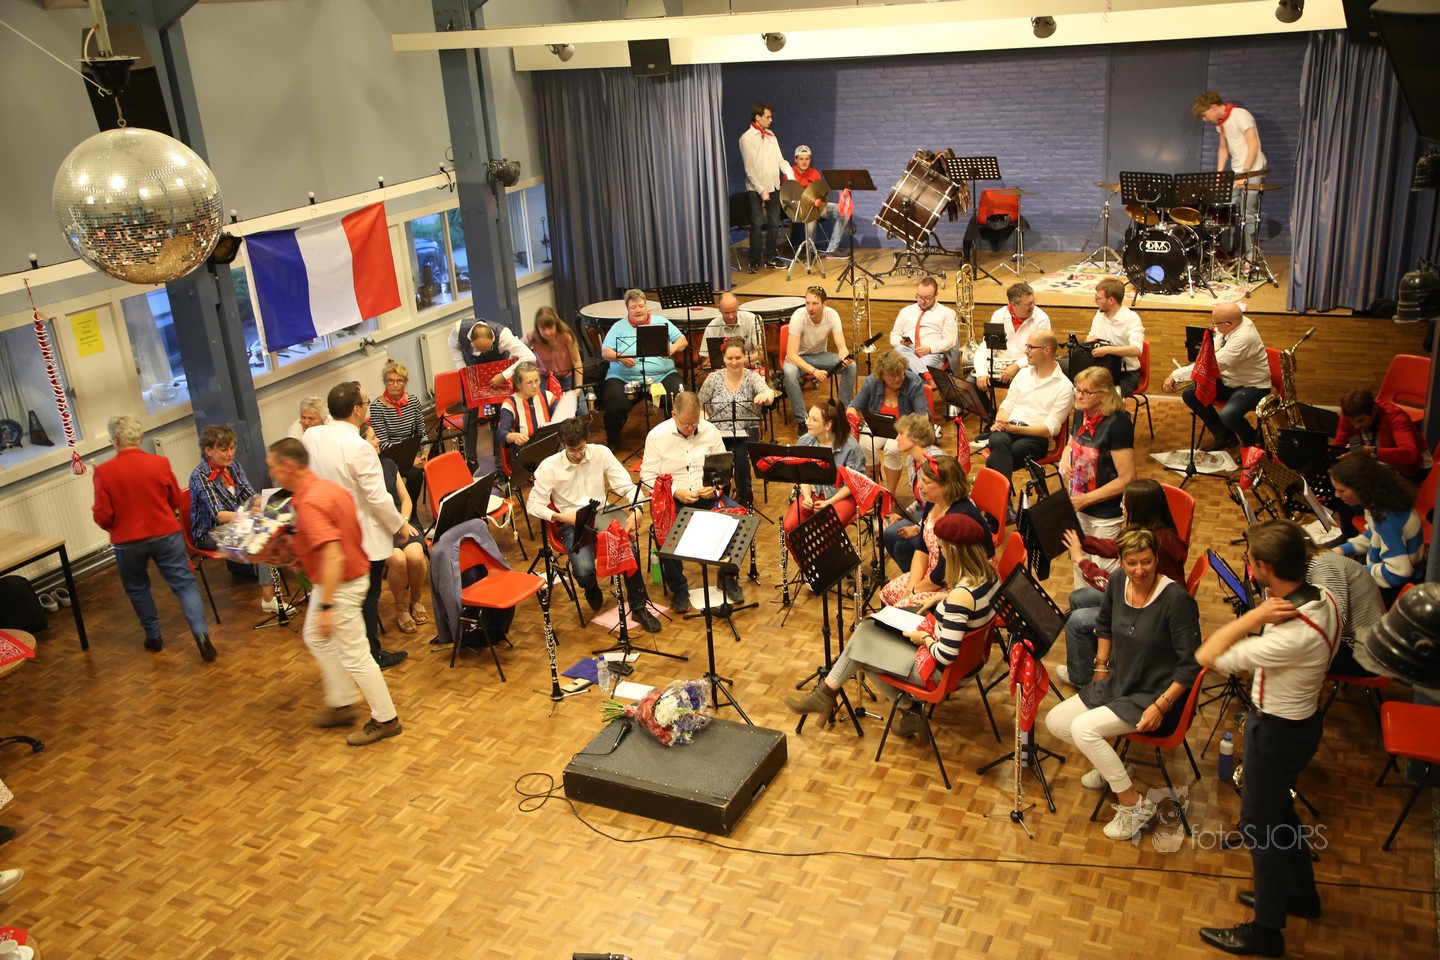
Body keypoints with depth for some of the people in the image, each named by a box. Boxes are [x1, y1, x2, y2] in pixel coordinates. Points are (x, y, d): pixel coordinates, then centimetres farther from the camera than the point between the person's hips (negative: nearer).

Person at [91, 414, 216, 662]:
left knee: (137, 588, 21)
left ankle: (154, 637, 29)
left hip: (127, 541, 0)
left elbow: (102, 516, -9)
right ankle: (201, 632, -12)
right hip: (166, 534, 1)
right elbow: (176, 501, 6)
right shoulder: (160, 463, -8)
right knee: (184, 583, 3)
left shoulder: (104, 471, -12)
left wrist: (115, 526, 13)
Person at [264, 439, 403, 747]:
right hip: (349, 576, 11)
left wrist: (327, 606, -32)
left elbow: (333, 557, -34)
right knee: (315, 637, 26)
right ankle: (342, 703, 35)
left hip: (340, 585, -11)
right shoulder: (324, 487, 3)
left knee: (354, 655, 2)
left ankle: (385, 720, 14)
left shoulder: (309, 503, -27)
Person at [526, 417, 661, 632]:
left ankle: (639, 607, -6)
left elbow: (627, 486, 0)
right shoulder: (549, 466, -7)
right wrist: (560, 517, -19)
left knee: (630, 551, -29)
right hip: (572, 525, -2)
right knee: (584, 570, -29)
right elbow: (533, 505, -3)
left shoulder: (601, 453, -1)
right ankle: (591, 589, 14)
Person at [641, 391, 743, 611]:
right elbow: (647, 476, -6)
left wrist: (716, 486, -12)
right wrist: (676, 492, -19)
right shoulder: (657, 436, -4)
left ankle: (728, 577, -3)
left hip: (708, 496, 3)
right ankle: (678, 588, -10)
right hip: (673, 499, -3)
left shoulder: (710, 431, 5)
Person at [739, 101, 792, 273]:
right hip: (756, 189, -6)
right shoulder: (747, 138, -10)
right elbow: (750, 168, -14)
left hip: (774, 187, 6)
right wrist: (761, 190, -18)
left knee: (774, 223, 9)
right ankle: (754, 261, 5)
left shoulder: (770, 136, 10)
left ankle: (770, 257, 19)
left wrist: (791, 176, -3)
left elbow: (780, 159, 13)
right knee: (757, 224, -2)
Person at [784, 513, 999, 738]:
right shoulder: (989, 573, -6)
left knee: (861, 645, 2)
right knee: (868, 630, 10)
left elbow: (946, 656, -30)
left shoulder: (960, 596, -32)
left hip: (941, 670, -9)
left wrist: (924, 638, -13)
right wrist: (942, 597, 6)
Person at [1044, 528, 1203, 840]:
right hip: (1117, 685, 8)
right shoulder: (1117, 584, -3)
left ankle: (1135, 805, -8)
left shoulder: (1176, 599, -23)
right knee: (1054, 721, 0)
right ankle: (1109, 764, 23)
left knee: (1083, 728, -24)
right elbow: (1104, 626, 20)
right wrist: (1101, 667, 16)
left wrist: (1161, 706, -22)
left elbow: (1191, 664, -19)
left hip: (1154, 695, -8)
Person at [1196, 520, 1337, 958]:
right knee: (1278, 808, 29)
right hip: (1299, 717, 9)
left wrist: (1255, 616, -31)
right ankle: (1300, 892, 51)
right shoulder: (1322, 598, -11)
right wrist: (1262, 617, -7)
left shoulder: (1292, 636, -38)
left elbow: (1207, 656, -32)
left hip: (1278, 730, -9)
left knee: (1260, 824, 10)